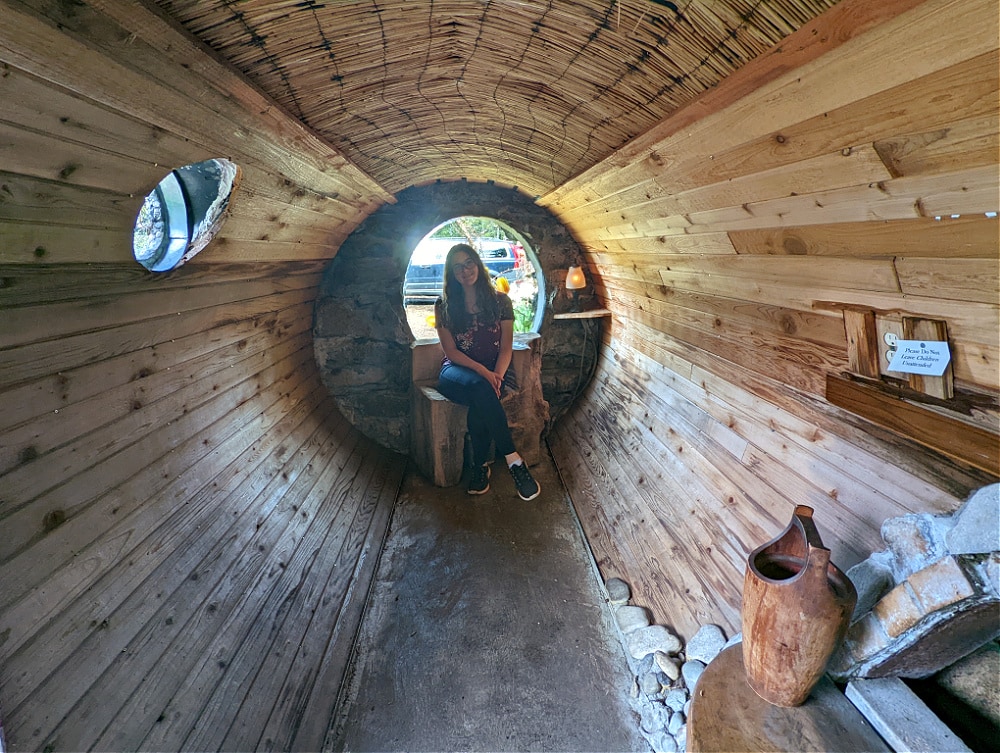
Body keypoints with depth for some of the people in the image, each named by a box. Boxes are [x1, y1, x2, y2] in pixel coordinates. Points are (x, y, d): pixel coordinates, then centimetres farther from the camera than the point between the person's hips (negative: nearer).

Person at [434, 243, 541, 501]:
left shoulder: (499, 301, 6)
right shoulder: (444, 305, 4)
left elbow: (506, 347, 2)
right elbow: (451, 351, -3)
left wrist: (497, 375, -19)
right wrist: (482, 372, -18)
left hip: (492, 372, 1)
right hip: (456, 370, -1)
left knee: (479, 402, -35)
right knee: (480, 387, -36)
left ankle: (481, 465, -19)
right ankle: (513, 459, -33)